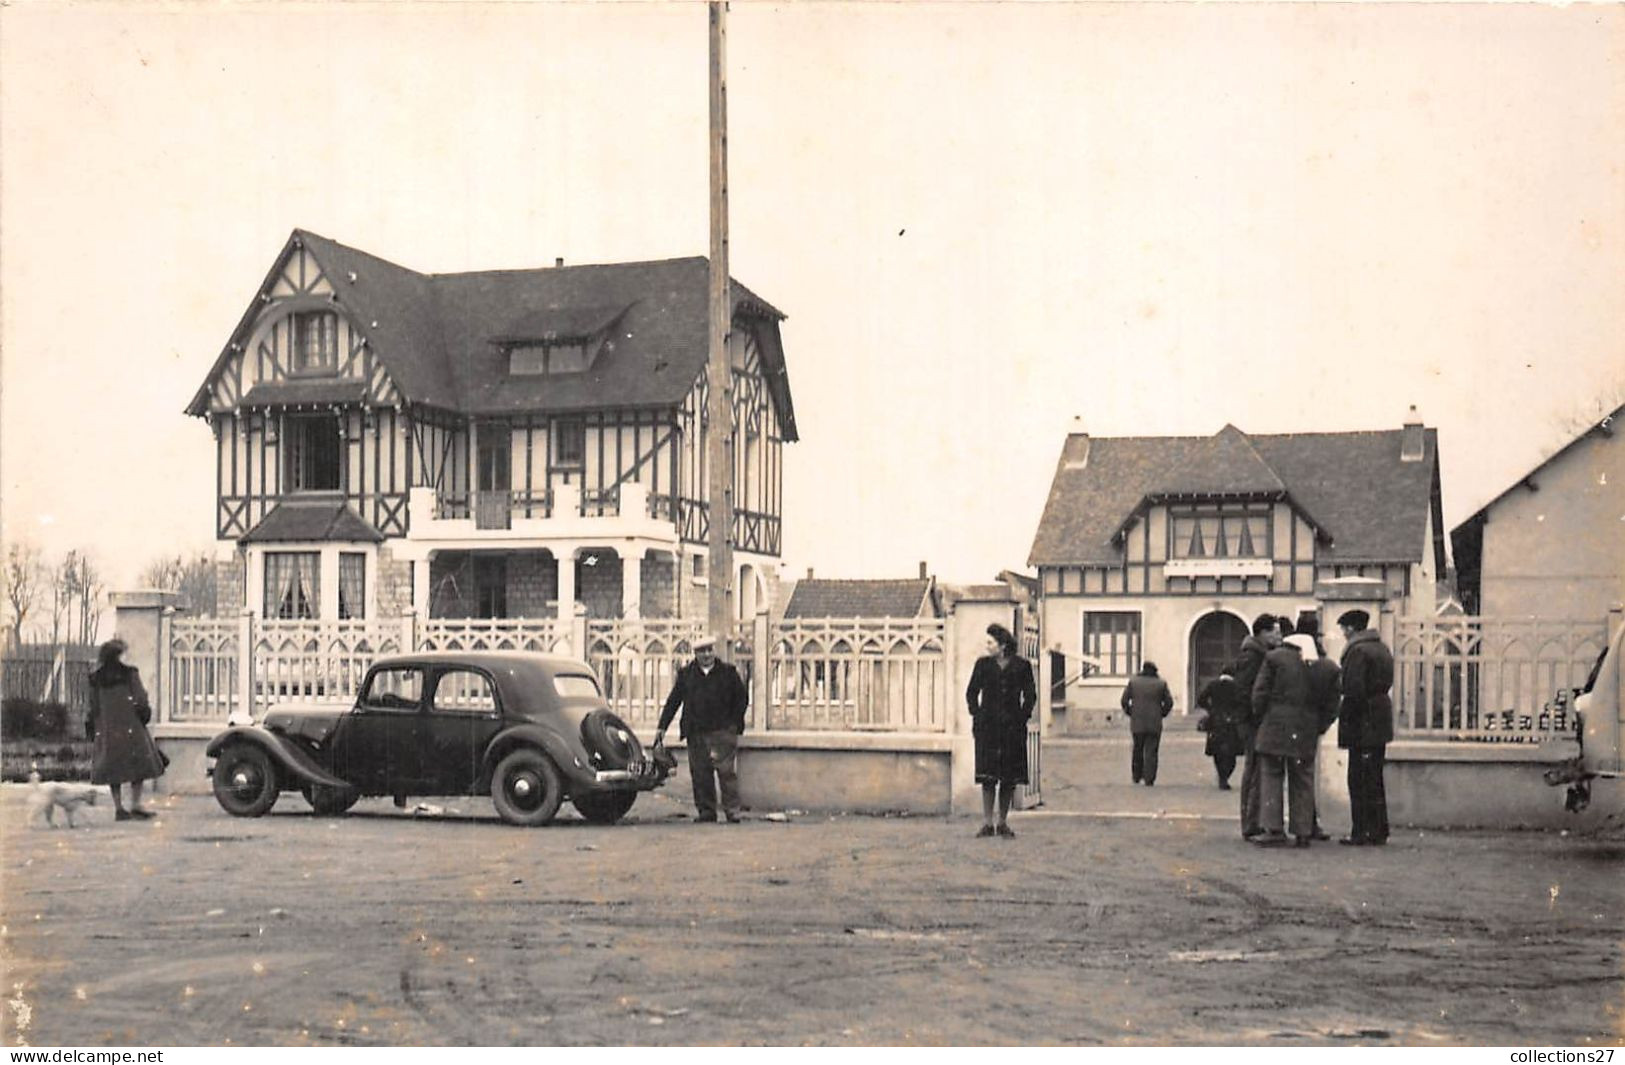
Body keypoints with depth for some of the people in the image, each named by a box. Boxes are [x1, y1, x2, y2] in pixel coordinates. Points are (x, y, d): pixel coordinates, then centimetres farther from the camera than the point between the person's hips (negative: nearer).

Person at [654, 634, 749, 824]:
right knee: (700, 774, 3)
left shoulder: (728, 672, 5)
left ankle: (732, 811, -3)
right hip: (696, 733, 2)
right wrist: (662, 727, 6)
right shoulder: (686, 675, 10)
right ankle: (706, 811, 10)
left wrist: (735, 724, 1)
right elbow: (673, 701, 11)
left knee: (726, 772, -7)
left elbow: (742, 698, 9)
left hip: (723, 731, -2)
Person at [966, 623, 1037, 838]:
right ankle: (987, 822, 0)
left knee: (1009, 777, 2)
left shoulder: (1022, 666, 2)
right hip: (987, 727, 0)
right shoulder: (983, 664, 6)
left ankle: (1003, 822, 11)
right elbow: (971, 693, 13)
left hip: (1012, 728, 0)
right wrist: (976, 716, 2)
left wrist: (1022, 717, -2)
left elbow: (1030, 695, 8)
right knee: (988, 775, -4)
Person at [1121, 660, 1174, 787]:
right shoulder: (1161, 684, 0)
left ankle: (1136, 776, 22)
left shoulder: (1132, 682, 1)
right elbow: (1169, 702, 0)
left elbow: (1124, 700, -1)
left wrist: (1129, 712, 11)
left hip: (1137, 723, 1)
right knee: (1151, 751, 2)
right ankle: (1149, 779, -4)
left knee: (1137, 749, 16)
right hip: (1155, 724, -1)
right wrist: (1162, 714, 12)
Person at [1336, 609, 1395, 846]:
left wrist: (1344, 718, -10)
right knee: (1374, 779, 15)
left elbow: (1354, 691, -21)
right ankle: (1379, 832, 20)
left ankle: (1362, 833, -4)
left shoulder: (1357, 651, -14)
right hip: (1380, 725, 9)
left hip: (1363, 726, -9)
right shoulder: (1382, 649, 15)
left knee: (1360, 780, -5)